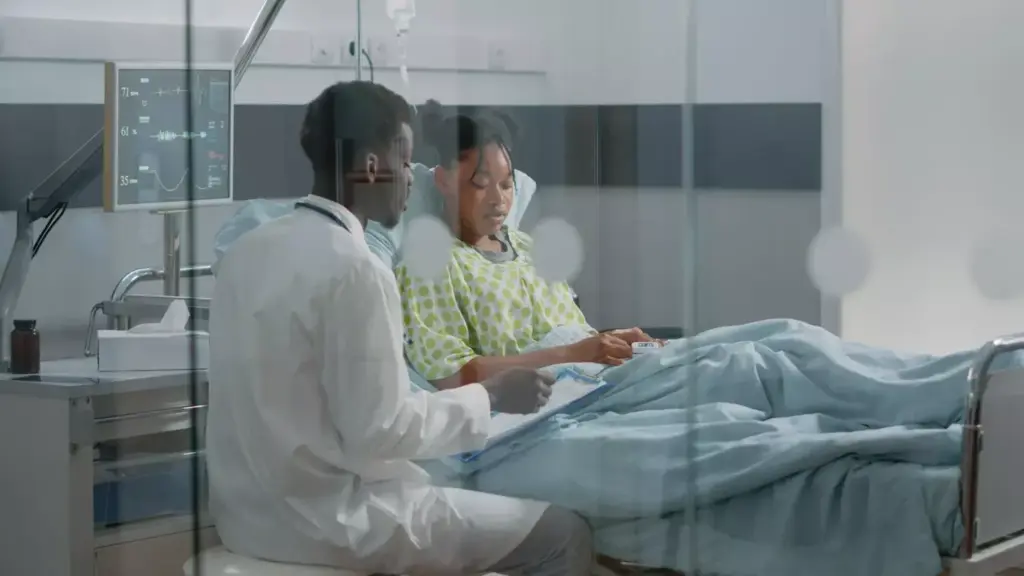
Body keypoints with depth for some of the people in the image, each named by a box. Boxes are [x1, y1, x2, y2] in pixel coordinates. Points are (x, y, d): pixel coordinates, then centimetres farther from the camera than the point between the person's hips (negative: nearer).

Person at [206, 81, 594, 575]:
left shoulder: (248, 250, 5)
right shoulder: (354, 269, -20)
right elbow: (380, 433, -19)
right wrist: (489, 397, -6)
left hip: (252, 509, 9)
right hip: (330, 523, -9)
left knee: (452, 483, 30)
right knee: (564, 535, 0)